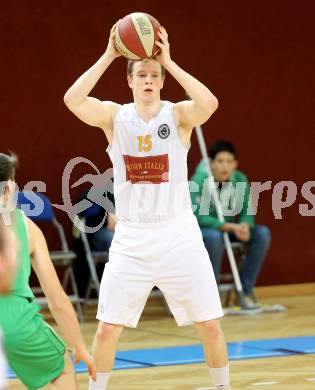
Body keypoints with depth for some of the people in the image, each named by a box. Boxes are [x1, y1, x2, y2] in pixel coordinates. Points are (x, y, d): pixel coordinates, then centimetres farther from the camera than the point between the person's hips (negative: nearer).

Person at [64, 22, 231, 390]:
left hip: (178, 234, -1)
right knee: (107, 329, 0)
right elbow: (72, 99, -19)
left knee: (210, 326, 3)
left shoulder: (178, 115, -5)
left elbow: (209, 103, -28)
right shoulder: (114, 115, -1)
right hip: (132, 237, 1)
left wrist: (169, 62, -23)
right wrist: (108, 56, -20)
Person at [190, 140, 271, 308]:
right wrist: (230, 227, -34)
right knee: (214, 236, -39)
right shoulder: (199, 180, -20)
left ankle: (246, 292, -12)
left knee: (262, 233, -18)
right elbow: (198, 217, -25)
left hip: (229, 229, 5)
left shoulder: (240, 179, -6)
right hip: (200, 231, -5)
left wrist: (244, 226, -29)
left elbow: (247, 212, -4)